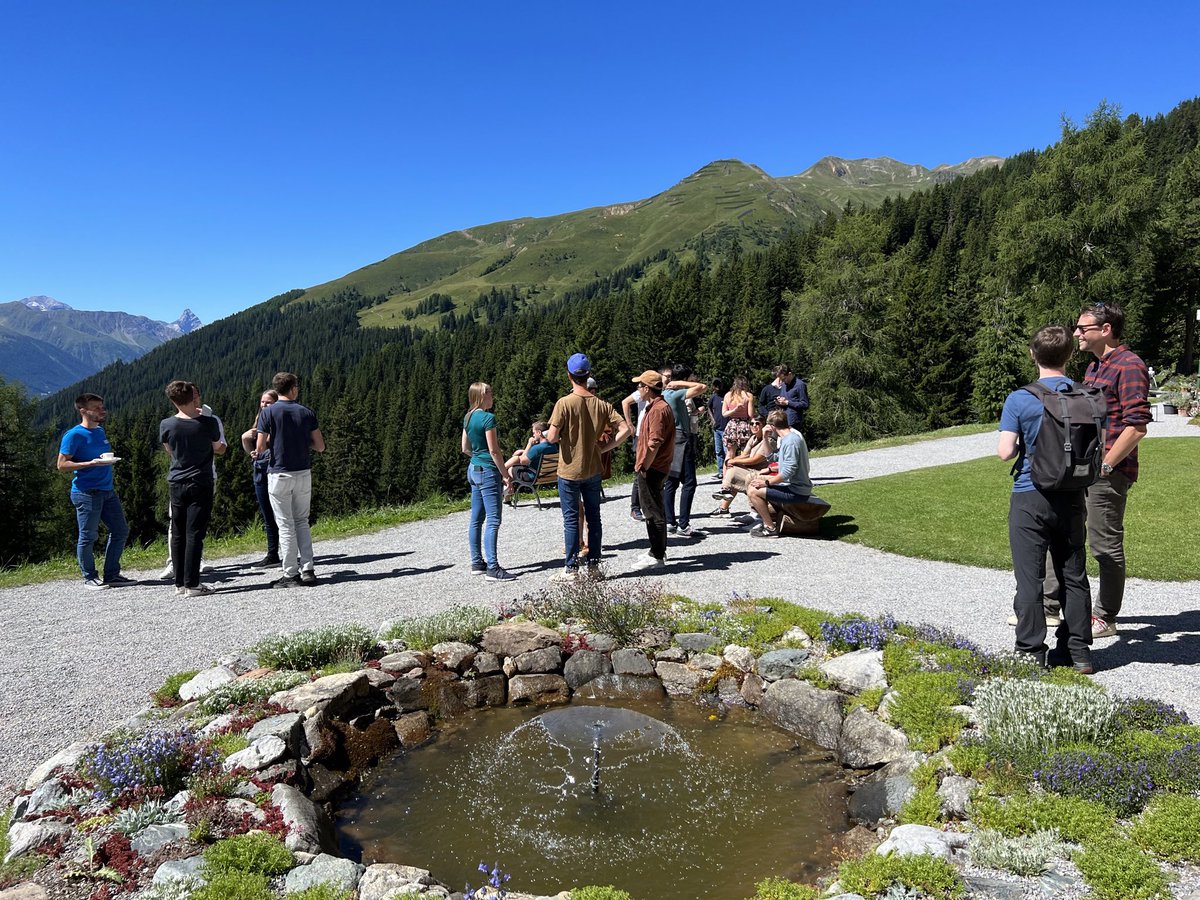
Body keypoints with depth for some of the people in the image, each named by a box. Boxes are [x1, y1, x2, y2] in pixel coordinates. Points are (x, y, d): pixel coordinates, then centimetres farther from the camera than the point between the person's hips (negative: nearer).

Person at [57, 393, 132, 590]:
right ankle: (90, 578, 13)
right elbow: (62, 464, -12)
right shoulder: (74, 435, -9)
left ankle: (112, 575, 19)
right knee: (88, 537, 0)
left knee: (121, 531, 9)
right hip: (86, 493, -8)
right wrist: (91, 463, -21)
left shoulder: (100, 431, 15)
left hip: (107, 491, 8)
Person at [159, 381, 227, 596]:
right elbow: (219, 449, 5)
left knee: (177, 533, 11)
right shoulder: (208, 422, -11)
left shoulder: (166, 425, -4)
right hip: (201, 483, -3)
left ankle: (180, 583, 17)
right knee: (194, 533, -2)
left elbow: (170, 451, 13)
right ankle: (191, 584, -3)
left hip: (176, 483, 3)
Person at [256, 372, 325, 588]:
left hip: (279, 474, -3)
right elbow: (320, 446, 3)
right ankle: (308, 570, 10)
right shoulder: (306, 412, 2)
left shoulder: (268, 412, -6)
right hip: (303, 473, 3)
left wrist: (271, 441, 11)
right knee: (302, 522, 14)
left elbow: (260, 448, -9)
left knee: (286, 525, 3)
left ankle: (291, 574, 5)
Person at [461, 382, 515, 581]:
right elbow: (494, 450, -17)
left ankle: (477, 563, 18)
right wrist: (506, 474, -12)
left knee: (476, 519, 12)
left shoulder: (468, 418, 11)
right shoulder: (488, 418, -15)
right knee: (493, 520, -8)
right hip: (488, 471, -9)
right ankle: (492, 568, -10)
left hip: (473, 469, 9)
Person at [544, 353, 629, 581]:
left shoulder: (565, 403, -15)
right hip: (593, 470, 4)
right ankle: (594, 566, 19)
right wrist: (604, 448, 1)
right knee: (594, 518, 13)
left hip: (569, 471, -4)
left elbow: (551, 437, -20)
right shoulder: (601, 404, -2)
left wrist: (554, 437, 3)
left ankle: (571, 569, 9)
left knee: (571, 520, 4)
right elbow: (625, 430, -7)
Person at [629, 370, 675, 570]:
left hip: (651, 469, -11)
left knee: (653, 513, -4)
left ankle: (657, 556, 3)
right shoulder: (659, 406, 15)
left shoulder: (657, 410, -18)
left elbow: (654, 443, -25)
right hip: (654, 468, 11)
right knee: (655, 511, 18)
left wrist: (644, 467, -19)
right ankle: (659, 551, 28)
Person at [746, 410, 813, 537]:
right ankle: (766, 521, 22)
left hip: (797, 491, -11)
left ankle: (771, 528, -8)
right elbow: (772, 458, 21)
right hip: (792, 485, 11)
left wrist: (767, 482, -17)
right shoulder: (786, 438, 11)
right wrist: (766, 438, 12)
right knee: (759, 479, 24)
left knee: (753, 492, -17)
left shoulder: (791, 441, -21)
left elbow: (788, 472, -26)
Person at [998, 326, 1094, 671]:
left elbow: (1005, 451, -15)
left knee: (1030, 578, 3)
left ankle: (1031, 653, 7)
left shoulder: (1019, 400, -11)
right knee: (1073, 575, 15)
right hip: (1071, 497, 4)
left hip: (1029, 497, -4)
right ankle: (1078, 650, 23)